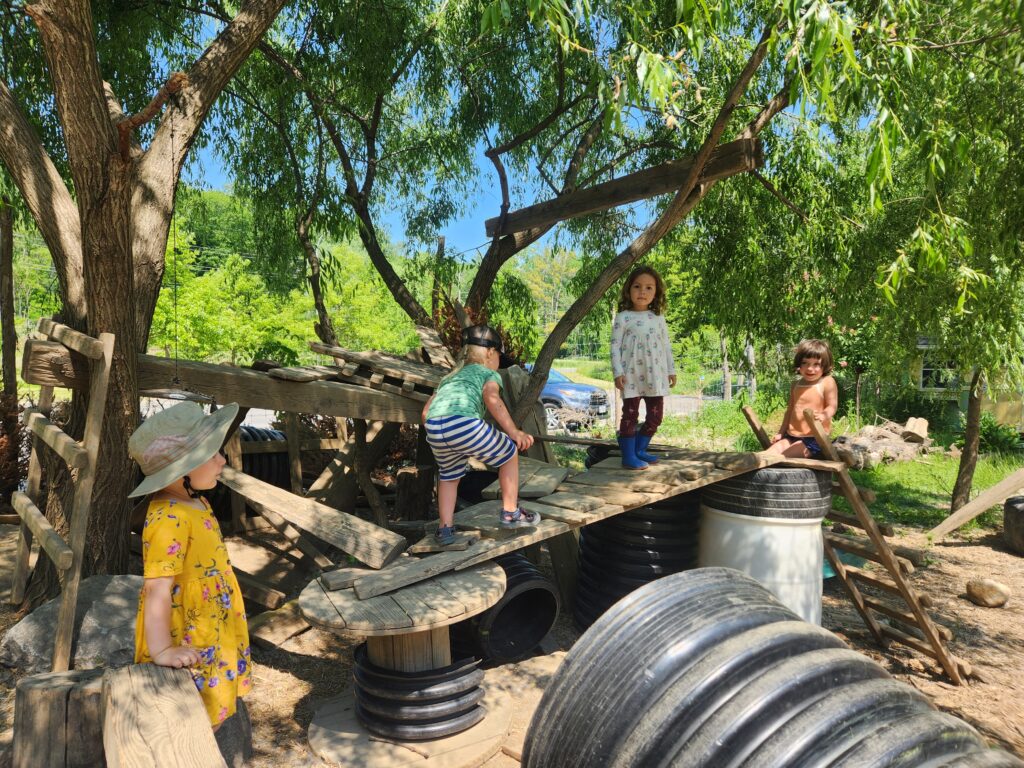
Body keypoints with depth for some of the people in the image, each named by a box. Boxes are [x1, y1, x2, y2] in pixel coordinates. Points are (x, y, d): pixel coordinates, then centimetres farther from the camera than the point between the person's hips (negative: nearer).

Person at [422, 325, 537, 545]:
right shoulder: (489, 374, 22)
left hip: (433, 430, 6)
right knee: (509, 454, 19)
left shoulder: (449, 377, 37)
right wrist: (514, 432, 0)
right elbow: (491, 398, -2)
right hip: (466, 425, -5)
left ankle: (445, 529, 29)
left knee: (448, 475, 32)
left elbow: (426, 412, 29)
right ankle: (510, 513, 26)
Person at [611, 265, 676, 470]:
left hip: (655, 376, 5)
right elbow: (615, 346, -7)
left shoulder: (659, 318, 9)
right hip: (632, 376, -5)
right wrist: (617, 372, -13)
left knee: (655, 416, 9)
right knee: (630, 414, 1)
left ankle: (640, 449, 25)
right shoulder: (623, 317, -4)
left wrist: (671, 370, 12)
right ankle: (628, 456, 9)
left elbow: (666, 345, 14)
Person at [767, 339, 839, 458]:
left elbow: (832, 406, -10)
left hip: (814, 439, -7)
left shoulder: (827, 382, -5)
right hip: (791, 436, 7)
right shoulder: (795, 385, 14)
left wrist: (823, 416, -33)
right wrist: (781, 432, 24)